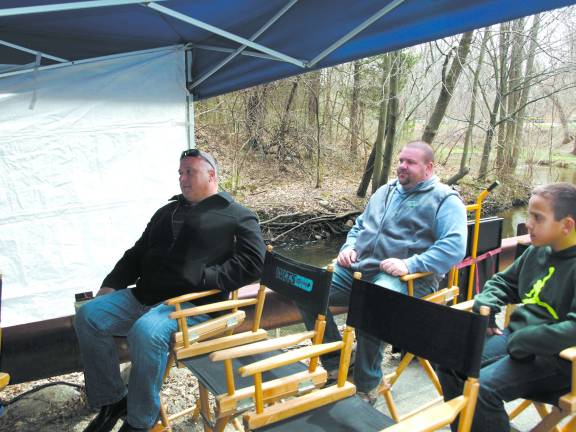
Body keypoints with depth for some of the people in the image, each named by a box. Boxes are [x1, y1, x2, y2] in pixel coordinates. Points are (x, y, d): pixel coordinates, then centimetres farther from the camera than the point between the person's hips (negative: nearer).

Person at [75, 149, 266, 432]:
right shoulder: (168, 211, 25)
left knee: (146, 331, -33)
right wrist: (111, 285, 13)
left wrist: (204, 278, -20)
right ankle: (112, 401, 6)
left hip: (193, 304, -7)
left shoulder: (238, 217, 4)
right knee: (88, 316, -9)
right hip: (142, 297, 7)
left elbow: (252, 262, -10)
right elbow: (137, 253, 28)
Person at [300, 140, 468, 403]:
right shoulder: (386, 191, 23)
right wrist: (349, 247, 8)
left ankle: (367, 384, -10)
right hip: (357, 268, 7)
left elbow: (454, 246, -13)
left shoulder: (445, 200, 1)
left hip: (405, 277, -7)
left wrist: (410, 264, -25)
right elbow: (360, 225, 30)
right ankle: (335, 365, 0)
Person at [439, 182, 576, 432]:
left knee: (483, 387, -26)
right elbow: (504, 281, 23)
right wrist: (485, 304, 3)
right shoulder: (537, 251, 8)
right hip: (515, 338, 8)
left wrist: (522, 342, -25)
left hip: (556, 358, -8)